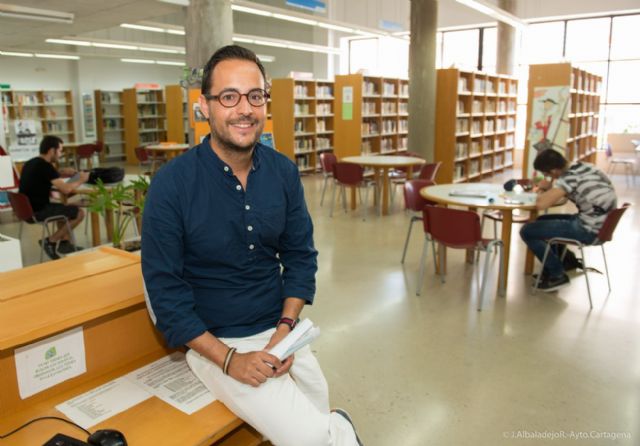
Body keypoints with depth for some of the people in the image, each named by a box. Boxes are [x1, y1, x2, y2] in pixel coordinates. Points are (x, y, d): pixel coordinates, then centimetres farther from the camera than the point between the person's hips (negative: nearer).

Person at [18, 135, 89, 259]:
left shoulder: (30, 163, 10)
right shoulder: (45, 166, -18)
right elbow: (65, 189, -21)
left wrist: (59, 173, 12)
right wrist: (81, 180, -4)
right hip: (38, 211, -10)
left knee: (64, 208, 29)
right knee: (79, 213, -3)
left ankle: (64, 242, 22)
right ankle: (51, 241, 1)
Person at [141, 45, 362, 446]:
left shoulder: (284, 172, -4)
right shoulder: (172, 184, -16)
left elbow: (301, 255, 2)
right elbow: (165, 290, -13)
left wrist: (286, 328, -10)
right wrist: (229, 359, -18)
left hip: (281, 330, 4)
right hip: (214, 341, -3)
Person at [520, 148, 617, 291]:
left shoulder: (570, 176, -20)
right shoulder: (581, 167, 7)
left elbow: (541, 204, -24)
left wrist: (544, 189, -5)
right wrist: (549, 188, 2)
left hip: (589, 230, -10)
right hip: (600, 224, 10)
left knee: (527, 231, -6)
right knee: (542, 221, 25)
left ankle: (558, 275, 5)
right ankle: (567, 261, 26)